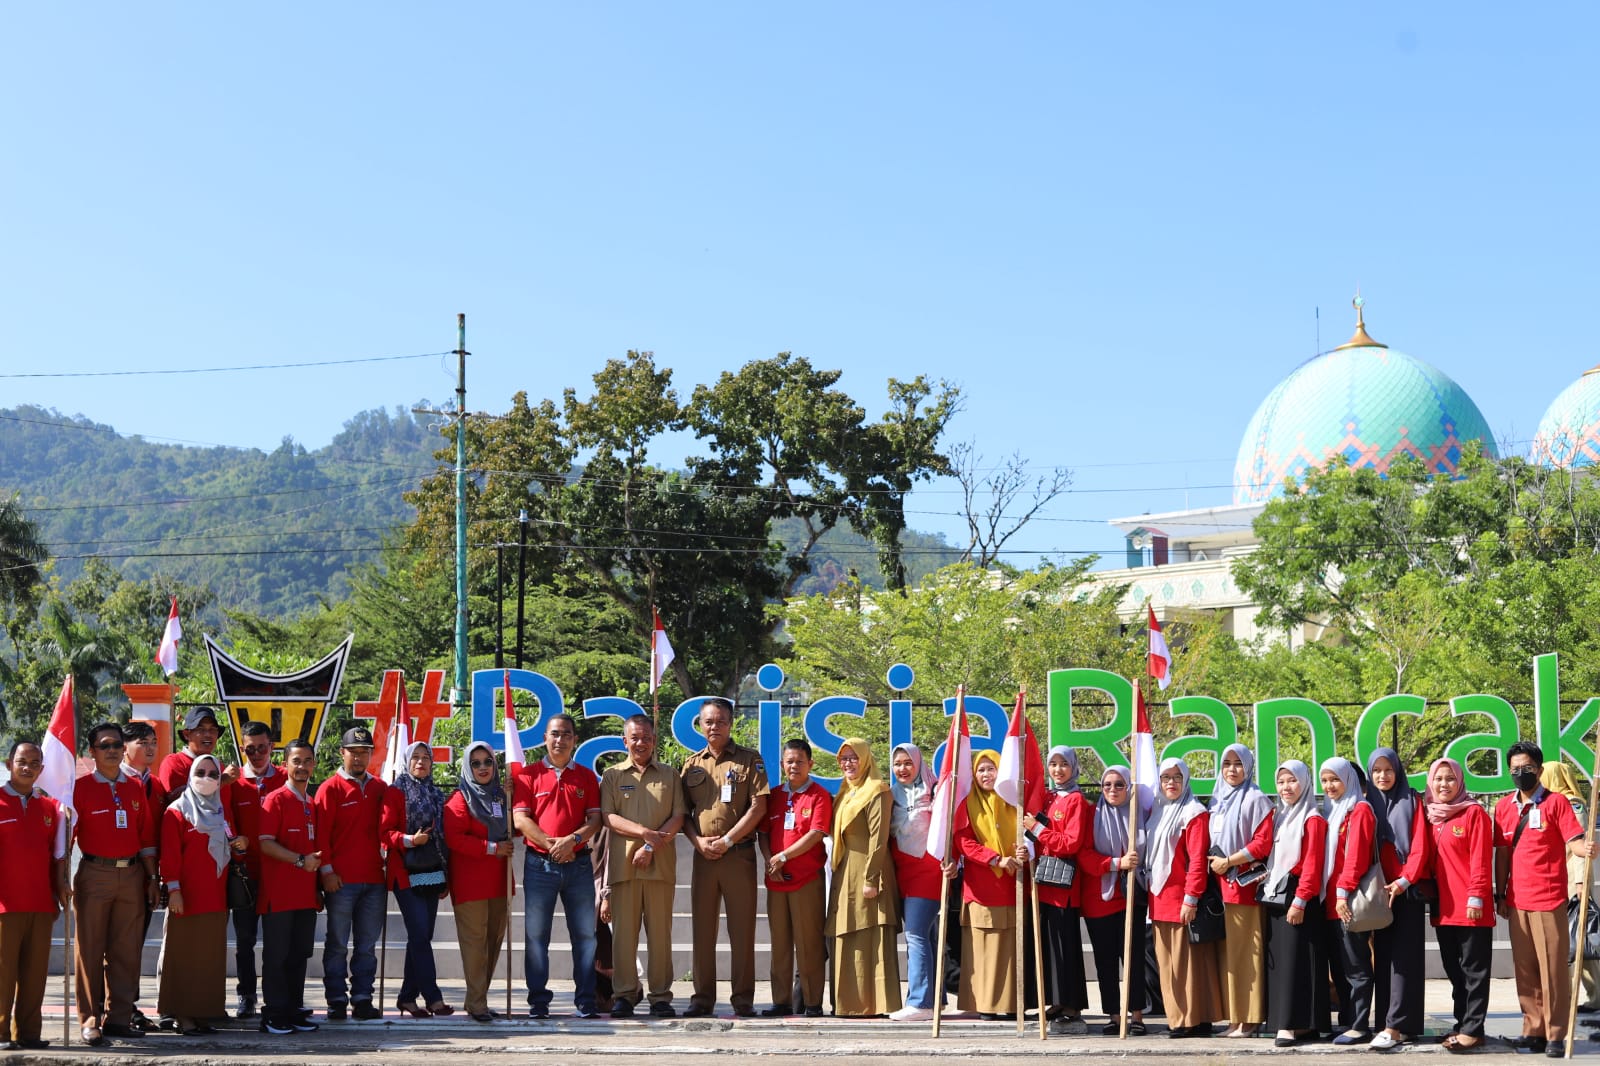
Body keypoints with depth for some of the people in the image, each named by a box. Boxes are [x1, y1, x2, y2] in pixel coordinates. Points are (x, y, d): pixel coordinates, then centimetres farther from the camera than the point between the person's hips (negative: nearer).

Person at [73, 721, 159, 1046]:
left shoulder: (135, 788, 12)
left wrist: (152, 877, 11)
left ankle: (118, 1017, 13)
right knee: (91, 949, -1)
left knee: (126, 949, 5)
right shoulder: (81, 787, -1)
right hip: (94, 875, -4)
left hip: (131, 875, 4)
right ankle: (90, 1020, 4)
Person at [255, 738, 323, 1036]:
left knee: (300, 954, 10)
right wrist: (300, 860, -19)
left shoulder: (312, 803, 16)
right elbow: (265, 843, -13)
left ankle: (295, 1011, 17)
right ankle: (274, 1014, 3)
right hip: (278, 893, -7)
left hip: (306, 893, 7)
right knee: (277, 954, -2)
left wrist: (318, 865, 9)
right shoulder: (276, 799, -5)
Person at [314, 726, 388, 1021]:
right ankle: (337, 1002, 5)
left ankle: (363, 1000, 12)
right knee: (337, 944, 0)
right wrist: (327, 869, -10)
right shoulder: (330, 789, 0)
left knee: (367, 946, 7)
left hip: (374, 879, 4)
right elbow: (321, 832, -4)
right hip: (341, 880, -4)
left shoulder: (380, 789, 14)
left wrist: (388, 862, 10)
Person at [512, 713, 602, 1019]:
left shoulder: (586, 777, 12)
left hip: (578, 863, 1)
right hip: (539, 864, -1)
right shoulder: (529, 775, 6)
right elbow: (520, 818, -2)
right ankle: (538, 1001, 4)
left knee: (584, 934, 1)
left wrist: (572, 839, -14)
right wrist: (550, 843, -14)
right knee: (536, 934, -1)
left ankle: (586, 1001, 6)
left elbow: (596, 819, 4)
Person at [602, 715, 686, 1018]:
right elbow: (608, 817, 1)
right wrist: (643, 831, -14)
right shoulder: (613, 776, 12)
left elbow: (678, 817, 5)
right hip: (623, 864, 0)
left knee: (660, 932, -1)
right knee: (623, 932, -2)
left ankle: (660, 996, 3)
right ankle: (624, 995, 4)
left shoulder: (669, 777, 14)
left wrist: (653, 846, -9)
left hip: (660, 864, 0)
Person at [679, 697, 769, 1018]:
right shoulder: (692, 764, 14)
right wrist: (699, 841, -5)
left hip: (739, 855, -3)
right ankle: (702, 998, 10)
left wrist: (727, 840, -10)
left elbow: (758, 807, -5)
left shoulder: (749, 760, 3)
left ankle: (743, 999, 3)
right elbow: (683, 811, 13)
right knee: (702, 928, 5)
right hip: (703, 855, 3)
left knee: (742, 929, -2)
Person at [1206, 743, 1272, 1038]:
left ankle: (1250, 1019, -4)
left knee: (1245, 951, -7)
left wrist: (1228, 862, -11)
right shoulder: (1217, 800, 18)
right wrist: (1212, 863, 7)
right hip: (1220, 884, 7)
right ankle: (1234, 1017, 8)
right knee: (1226, 951, 5)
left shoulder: (1256, 800, -3)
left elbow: (1263, 842, -12)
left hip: (1245, 883, -7)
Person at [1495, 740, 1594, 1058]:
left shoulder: (1556, 802, -2)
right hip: (1517, 901, 5)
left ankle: (1556, 1034, 0)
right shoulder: (1504, 807, 10)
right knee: (1525, 969, 8)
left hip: (1549, 900, -5)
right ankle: (1533, 1029, 15)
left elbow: (1573, 841, -9)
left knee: (1553, 968, -4)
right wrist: (1500, 895, 11)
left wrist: (1585, 849, -31)